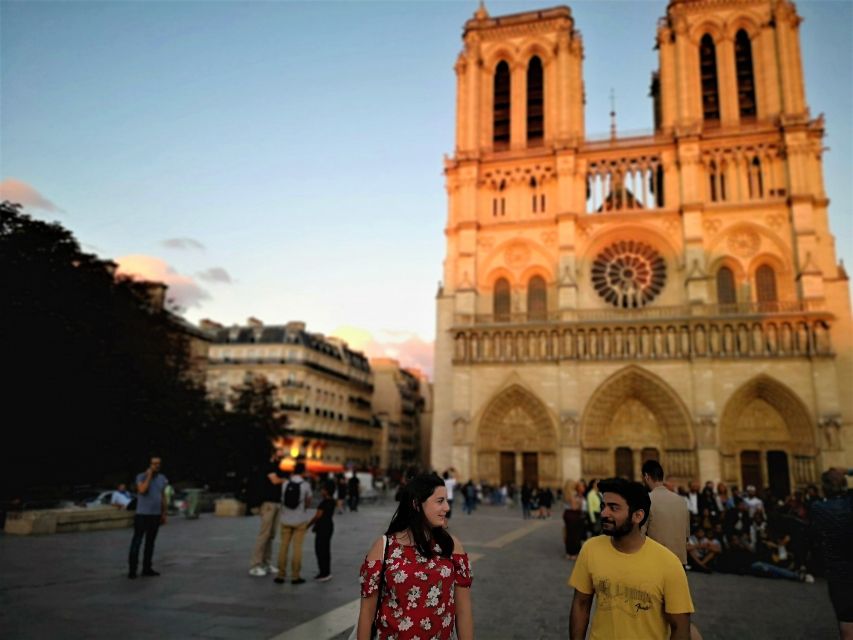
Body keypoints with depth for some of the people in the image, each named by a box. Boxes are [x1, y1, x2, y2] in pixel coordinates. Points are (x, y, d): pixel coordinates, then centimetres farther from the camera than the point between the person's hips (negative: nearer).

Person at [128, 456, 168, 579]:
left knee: (150, 542, 10)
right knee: (136, 542, -3)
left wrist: (164, 514, 11)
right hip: (142, 515, -5)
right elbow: (142, 490, -25)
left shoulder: (162, 479, 8)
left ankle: (147, 568, 17)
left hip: (156, 515, 5)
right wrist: (149, 475, -19)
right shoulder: (141, 477, -7)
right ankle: (132, 569, 3)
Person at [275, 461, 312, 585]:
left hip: (286, 520, 2)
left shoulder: (285, 484, -4)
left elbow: (282, 501, 5)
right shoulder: (306, 485, -10)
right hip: (300, 520, -2)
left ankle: (281, 575, 9)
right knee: (297, 547, 2)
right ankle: (295, 576, 3)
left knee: (283, 547, 8)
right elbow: (308, 504, -3)